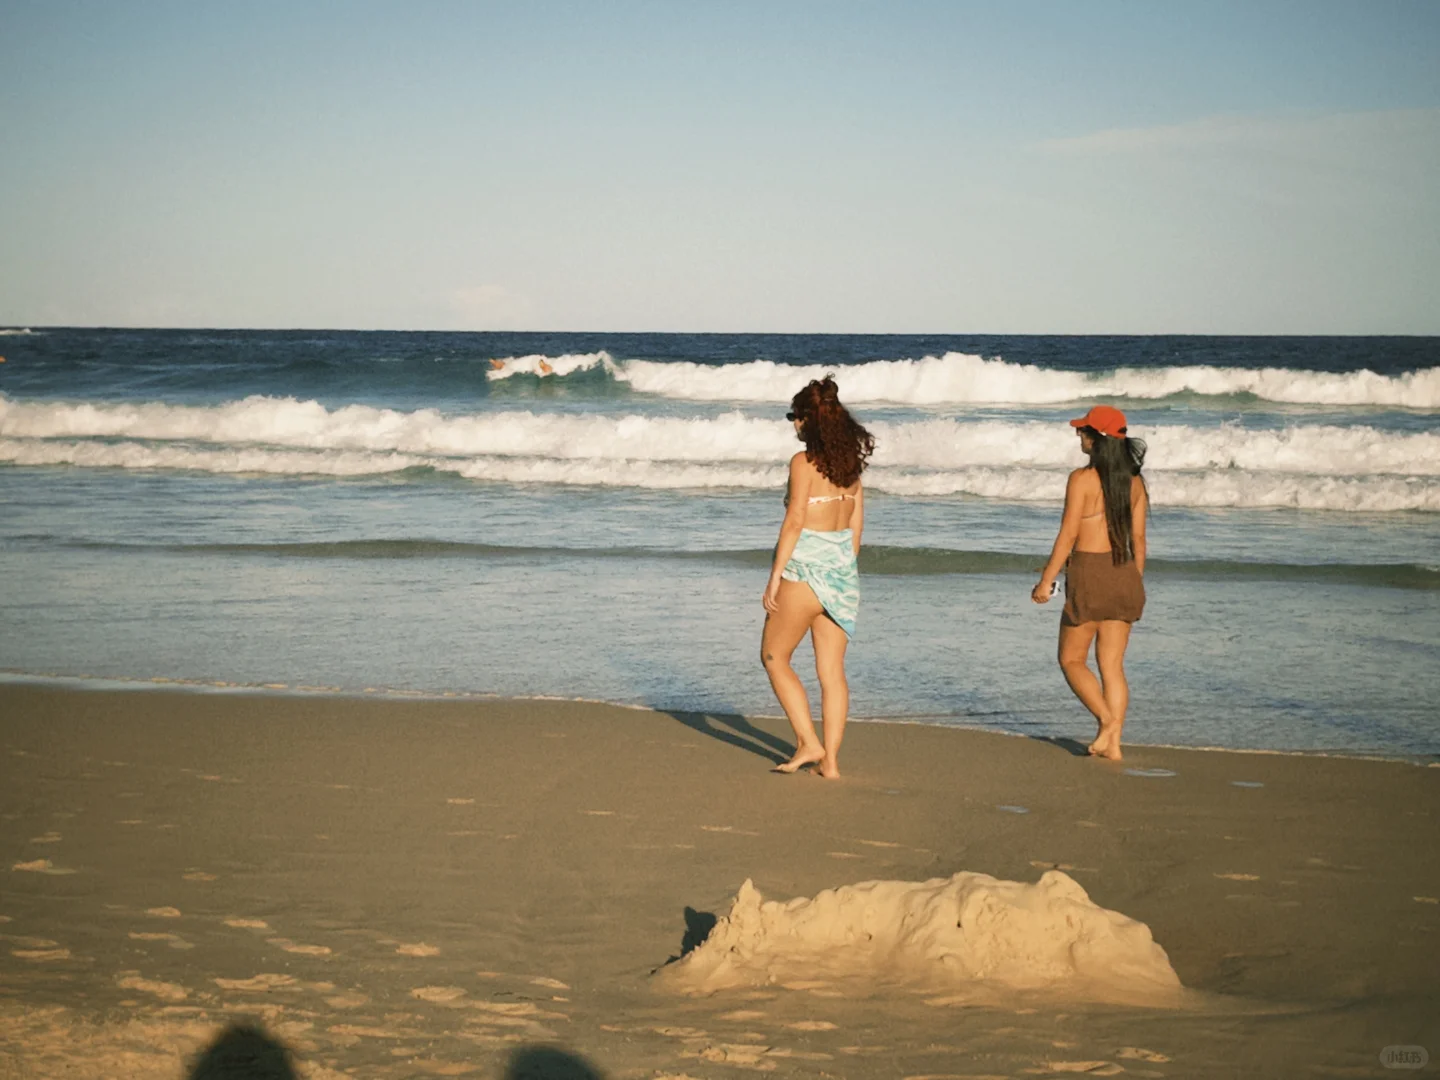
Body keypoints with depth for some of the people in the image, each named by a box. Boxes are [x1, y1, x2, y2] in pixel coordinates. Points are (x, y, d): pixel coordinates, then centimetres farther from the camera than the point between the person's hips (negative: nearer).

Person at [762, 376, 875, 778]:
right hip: (842, 570, 7)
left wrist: (775, 575, -13)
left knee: (774, 657, 9)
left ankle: (808, 743, 3)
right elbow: (856, 523, 12)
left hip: (805, 568, -7)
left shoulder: (804, 462, -13)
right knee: (832, 669, 8)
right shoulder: (850, 461, 8)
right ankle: (830, 759, 8)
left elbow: (794, 521, -17)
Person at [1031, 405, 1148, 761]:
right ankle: (1112, 743, 6)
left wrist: (1045, 581, -6)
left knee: (1072, 660, 8)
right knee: (1112, 665, 10)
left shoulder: (1082, 479, -12)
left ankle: (1107, 719, -11)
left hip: (1088, 574, -6)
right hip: (1124, 574, 6)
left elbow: (1068, 536, -13)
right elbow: (1138, 539, 9)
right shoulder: (1134, 481, 6)